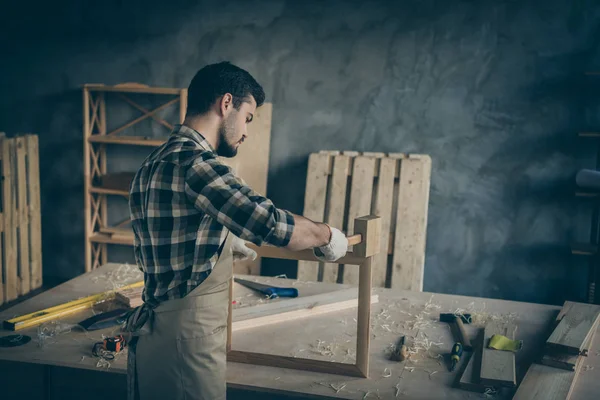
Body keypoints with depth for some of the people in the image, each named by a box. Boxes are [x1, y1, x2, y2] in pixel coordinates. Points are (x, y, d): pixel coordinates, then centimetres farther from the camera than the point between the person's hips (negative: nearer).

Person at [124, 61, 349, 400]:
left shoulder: (156, 163, 12)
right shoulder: (194, 162, -20)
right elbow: (275, 224, -27)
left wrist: (224, 246, 31)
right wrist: (327, 235, -8)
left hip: (155, 330, 10)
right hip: (185, 343, -10)